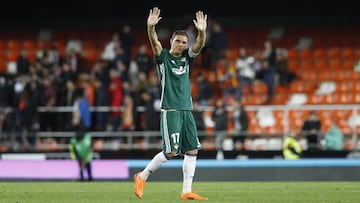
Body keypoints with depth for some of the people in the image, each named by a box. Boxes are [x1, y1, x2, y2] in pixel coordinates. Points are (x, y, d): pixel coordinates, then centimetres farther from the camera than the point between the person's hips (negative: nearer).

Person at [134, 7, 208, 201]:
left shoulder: (187, 57, 12)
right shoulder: (163, 57, 0)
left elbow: (200, 45, -5)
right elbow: (154, 42, -19)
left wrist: (202, 31, -25)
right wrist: (151, 27, -38)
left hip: (187, 110, 6)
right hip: (170, 110, -6)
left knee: (192, 150, -1)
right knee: (171, 152, -10)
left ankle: (187, 191, 3)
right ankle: (142, 177, 7)